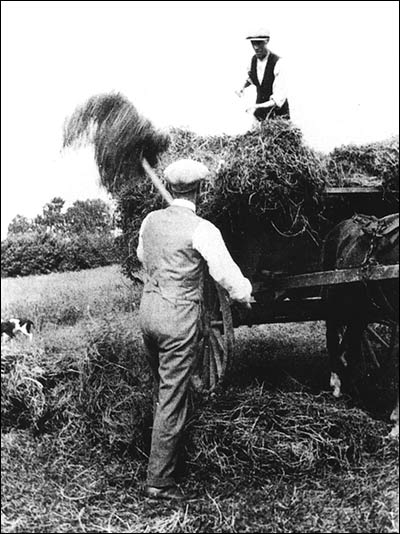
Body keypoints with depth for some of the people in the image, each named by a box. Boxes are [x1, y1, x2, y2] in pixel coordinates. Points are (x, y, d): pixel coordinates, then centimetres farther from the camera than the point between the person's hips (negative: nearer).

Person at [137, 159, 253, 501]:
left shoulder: (151, 220, 5)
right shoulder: (202, 230, -15)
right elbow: (227, 275, -13)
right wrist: (246, 295, 7)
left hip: (148, 308, 7)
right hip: (180, 318, -7)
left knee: (163, 389, 23)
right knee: (173, 399, 2)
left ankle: (164, 453, 39)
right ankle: (159, 480, 10)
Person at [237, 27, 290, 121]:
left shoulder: (277, 62, -25)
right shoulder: (254, 59, -5)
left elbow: (278, 98, -30)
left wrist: (258, 106, -42)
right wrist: (243, 88, 0)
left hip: (278, 110, -5)